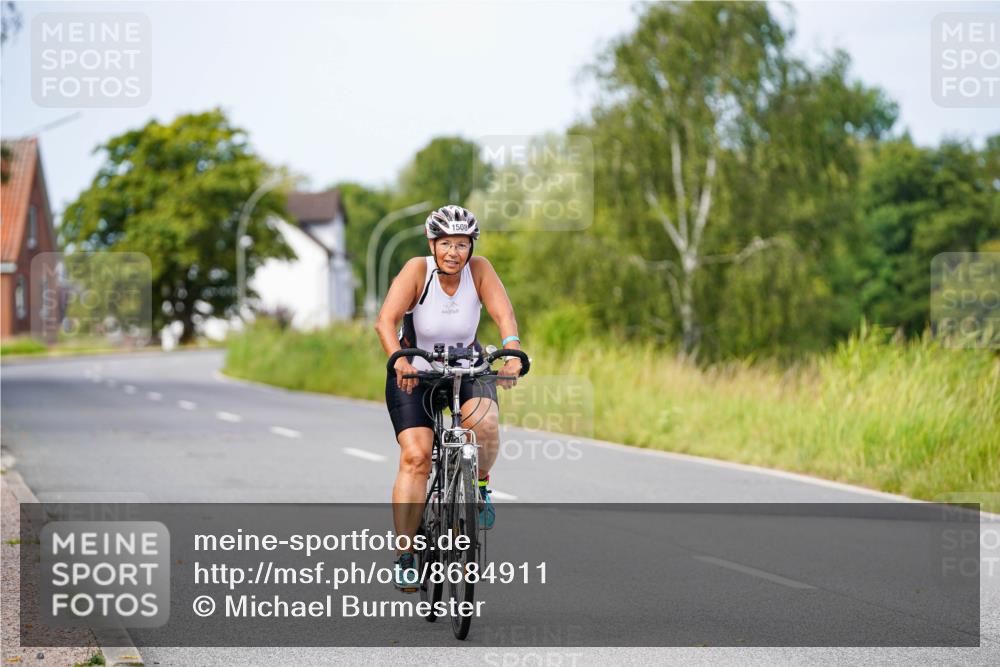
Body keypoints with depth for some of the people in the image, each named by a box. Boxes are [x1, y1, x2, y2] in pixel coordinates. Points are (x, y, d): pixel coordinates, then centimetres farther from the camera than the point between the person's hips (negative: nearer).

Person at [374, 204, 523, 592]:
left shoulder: (479, 270, -15)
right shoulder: (417, 270, -21)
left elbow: (504, 315, -26)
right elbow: (386, 321, -32)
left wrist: (512, 356, -45)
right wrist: (399, 360, -50)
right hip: (415, 371, -1)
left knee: (484, 421, -30)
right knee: (416, 455, -18)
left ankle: (480, 483, 1)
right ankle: (405, 554, -14)